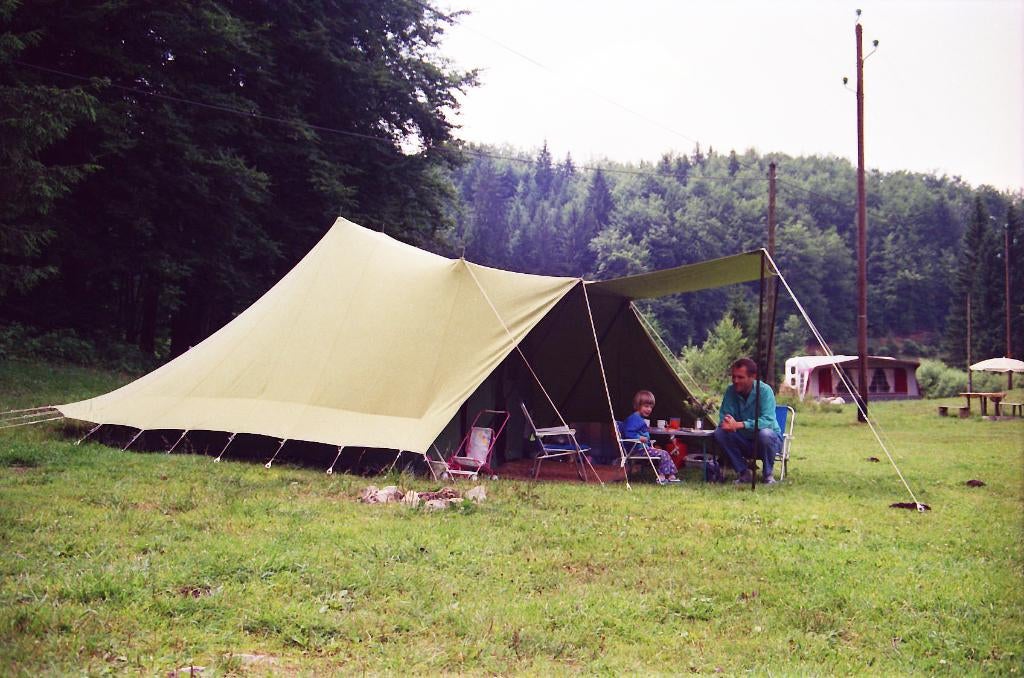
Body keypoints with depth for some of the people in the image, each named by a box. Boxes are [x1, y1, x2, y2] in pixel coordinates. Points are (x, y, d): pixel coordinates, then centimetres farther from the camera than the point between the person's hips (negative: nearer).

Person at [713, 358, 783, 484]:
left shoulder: (764, 390, -20)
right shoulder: (731, 391, -7)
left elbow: (768, 421, -32)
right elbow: (723, 417, -9)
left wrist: (739, 425, -45)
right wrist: (727, 423, -36)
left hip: (771, 440, -4)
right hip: (744, 443, 4)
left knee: (765, 433, -37)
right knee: (719, 432, -20)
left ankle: (768, 474, -11)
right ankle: (743, 473, -7)